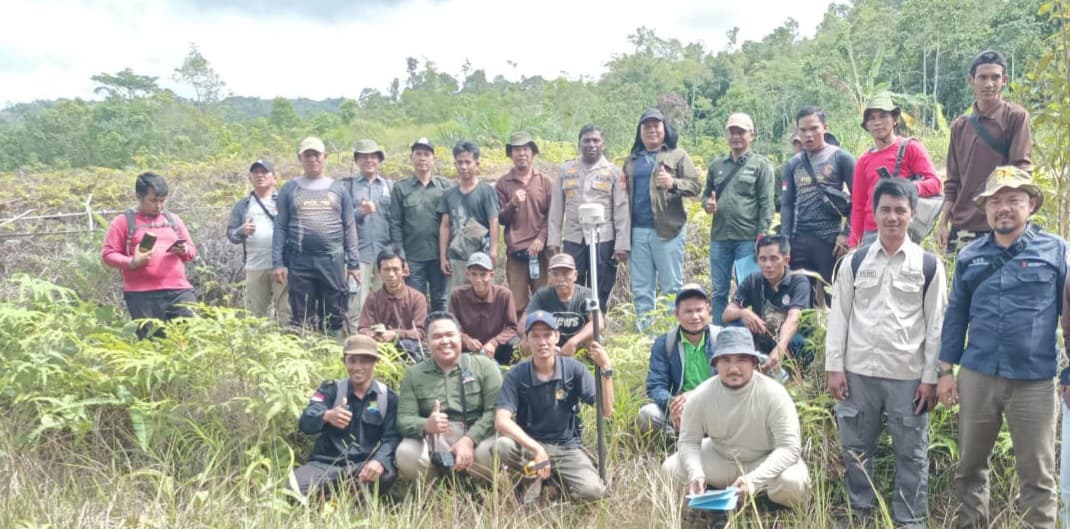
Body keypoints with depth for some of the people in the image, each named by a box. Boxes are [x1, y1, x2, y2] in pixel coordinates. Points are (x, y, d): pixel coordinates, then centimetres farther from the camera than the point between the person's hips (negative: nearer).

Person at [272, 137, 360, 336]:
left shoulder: (338, 190, 9)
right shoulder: (289, 189, 8)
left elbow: (350, 228, 9)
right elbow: (280, 227, 7)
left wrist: (354, 263, 3)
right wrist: (278, 262, -1)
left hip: (332, 260, 0)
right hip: (299, 261, 0)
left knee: (334, 316, 5)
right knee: (301, 318, 5)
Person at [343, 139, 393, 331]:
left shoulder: (390, 186, 15)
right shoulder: (347, 185, 9)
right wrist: (360, 212, -15)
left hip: (385, 253, 2)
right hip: (358, 252, -2)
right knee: (357, 306, -5)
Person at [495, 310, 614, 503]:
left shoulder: (574, 369, -6)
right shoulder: (516, 375, -9)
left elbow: (606, 410, -11)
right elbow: (501, 421, -22)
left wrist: (606, 369, -24)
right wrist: (536, 449, -33)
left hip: (568, 448, 0)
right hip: (529, 444, 0)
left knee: (592, 491, -27)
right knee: (503, 445, -34)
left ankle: (554, 479, 7)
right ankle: (535, 479, -2)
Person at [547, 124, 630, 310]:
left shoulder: (614, 172, 4)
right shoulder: (566, 170, 12)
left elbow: (622, 210, 0)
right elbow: (556, 208, 11)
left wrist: (622, 245, -7)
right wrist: (554, 240, 4)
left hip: (603, 240, -2)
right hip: (572, 239, 2)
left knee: (600, 293, 2)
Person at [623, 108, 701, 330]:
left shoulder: (677, 155, 5)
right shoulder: (632, 160, 18)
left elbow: (695, 185, -2)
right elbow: (625, 193, 23)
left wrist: (673, 183, -22)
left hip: (667, 229, -4)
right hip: (638, 230, 5)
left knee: (671, 287, -1)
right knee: (640, 288, 8)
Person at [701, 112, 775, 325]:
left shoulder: (761, 164, 1)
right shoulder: (717, 165, 15)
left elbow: (766, 204, -5)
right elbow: (706, 194, 23)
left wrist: (762, 236, -12)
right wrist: (707, 203, -1)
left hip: (748, 238, -4)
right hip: (719, 237, 5)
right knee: (719, 291, 9)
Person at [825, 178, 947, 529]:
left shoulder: (929, 265, 0)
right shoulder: (854, 263, 4)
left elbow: (936, 325, 0)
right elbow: (839, 317, 5)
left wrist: (931, 377, -4)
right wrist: (835, 368, 0)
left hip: (909, 376, -1)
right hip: (859, 373, 2)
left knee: (911, 453, 8)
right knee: (856, 448, 11)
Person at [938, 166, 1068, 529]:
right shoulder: (969, 256, 8)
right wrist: (945, 370, 7)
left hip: (1034, 381, -3)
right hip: (976, 376, 3)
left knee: (1037, 474, 7)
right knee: (970, 465, 14)